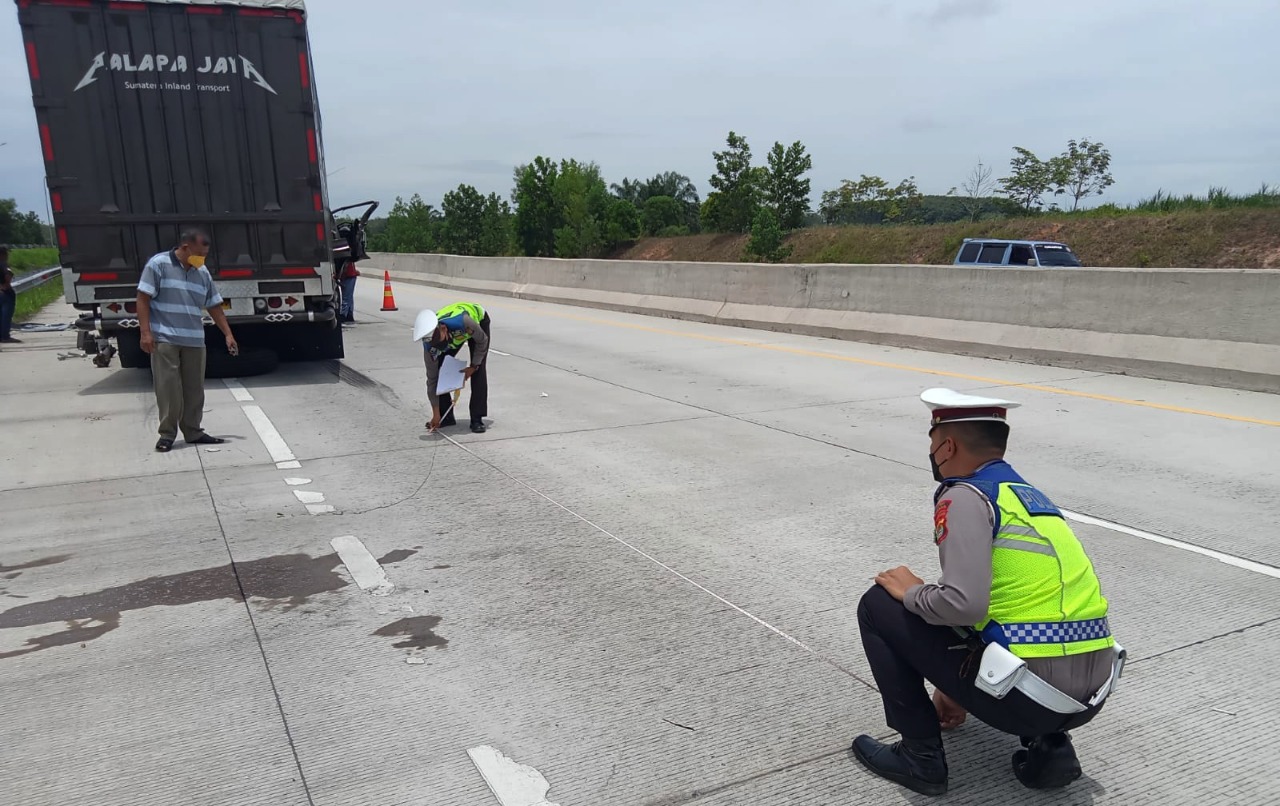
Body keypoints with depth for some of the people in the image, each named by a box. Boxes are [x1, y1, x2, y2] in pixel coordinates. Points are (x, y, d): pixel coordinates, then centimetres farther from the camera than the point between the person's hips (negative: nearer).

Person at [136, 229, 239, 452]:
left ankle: (193, 432, 16)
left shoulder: (202, 273, 12)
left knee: (194, 389, 7)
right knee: (168, 388, -4)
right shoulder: (158, 264, -4)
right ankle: (167, 434, 5)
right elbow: (143, 299, -6)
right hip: (165, 339, -5)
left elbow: (214, 306, 17)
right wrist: (145, 332, -13)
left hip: (194, 341, 5)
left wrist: (228, 335, 11)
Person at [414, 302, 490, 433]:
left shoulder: (463, 321, -47)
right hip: (452, 332, 3)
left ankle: (477, 419, -9)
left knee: (479, 371, -16)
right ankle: (446, 417, 4)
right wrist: (436, 414, -21)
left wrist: (473, 367, -20)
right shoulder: (429, 344, -33)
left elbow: (482, 341, -24)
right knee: (438, 369, -9)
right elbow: (432, 378, -23)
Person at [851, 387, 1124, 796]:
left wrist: (912, 593, 0)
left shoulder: (965, 497, -9)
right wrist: (959, 691, 39)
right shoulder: (1028, 495, 19)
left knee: (879, 605, 4)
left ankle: (920, 755, 10)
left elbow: (964, 603, -24)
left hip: (1028, 696, -8)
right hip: (1089, 696, 9)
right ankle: (1048, 745, 16)